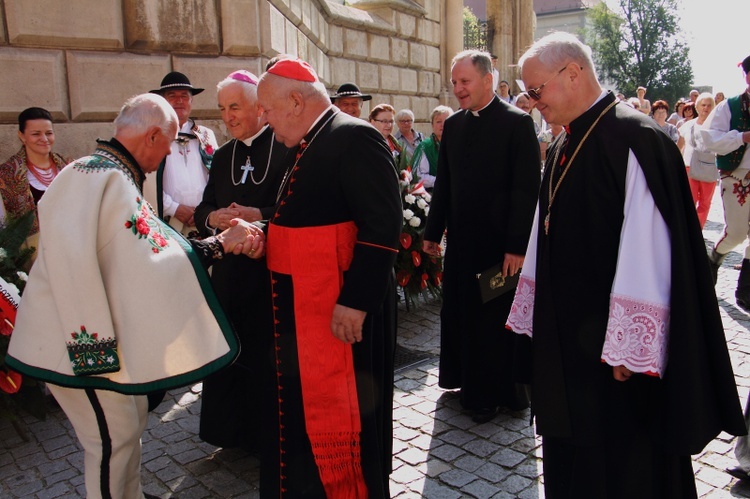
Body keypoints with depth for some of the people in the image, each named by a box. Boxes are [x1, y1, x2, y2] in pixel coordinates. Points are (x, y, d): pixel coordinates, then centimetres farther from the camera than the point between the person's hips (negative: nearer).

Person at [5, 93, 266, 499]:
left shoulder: (118, 180, 10)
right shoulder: (95, 175, -21)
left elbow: (157, 251, 6)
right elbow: (69, 260, -29)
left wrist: (221, 243, -1)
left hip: (106, 339, 10)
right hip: (78, 342, -10)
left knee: (131, 417, 21)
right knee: (114, 436, 1)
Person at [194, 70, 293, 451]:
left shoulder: (288, 148, -6)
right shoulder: (222, 157, 15)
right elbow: (202, 210, 13)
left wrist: (258, 216, -23)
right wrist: (213, 218, -9)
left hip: (275, 271, -5)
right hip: (231, 271, 6)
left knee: (272, 356, 3)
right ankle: (238, 430, 27)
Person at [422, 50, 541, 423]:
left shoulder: (517, 122, -9)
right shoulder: (453, 125, 9)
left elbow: (526, 189, -13)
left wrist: (517, 245, -17)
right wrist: (433, 231, 10)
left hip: (499, 242, -5)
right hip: (461, 238, 6)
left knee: (499, 318, 7)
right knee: (459, 312, 12)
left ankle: (500, 392, 25)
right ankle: (470, 381, 31)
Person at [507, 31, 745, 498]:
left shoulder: (635, 140, -17)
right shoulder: (564, 149, 10)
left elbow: (646, 251, -22)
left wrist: (627, 347, -22)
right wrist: (536, 314, 14)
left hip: (614, 348, -8)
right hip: (567, 337, 8)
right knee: (571, 459, 20)